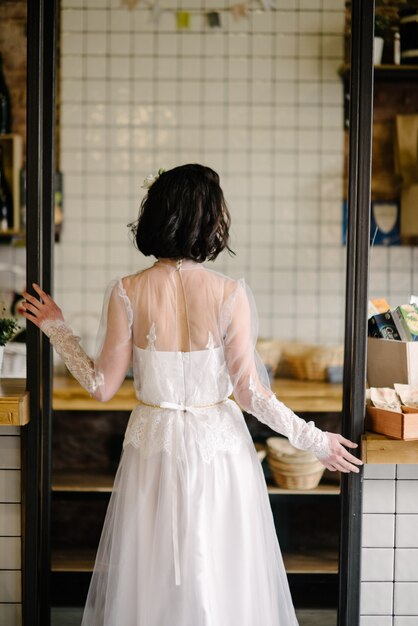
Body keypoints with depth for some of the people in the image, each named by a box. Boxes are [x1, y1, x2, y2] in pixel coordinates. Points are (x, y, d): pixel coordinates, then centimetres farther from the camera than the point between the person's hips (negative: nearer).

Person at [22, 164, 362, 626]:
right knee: (220, 577, 16)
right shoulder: (230, 294, -16)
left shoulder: (127, 293, -12)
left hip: (153, 444, 2)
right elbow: (250, 393, -12)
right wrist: (315, 440, -1)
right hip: (218, 447, -1)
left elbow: (103, 386, -5)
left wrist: (56, 329, 8)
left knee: (150, 576, 19)